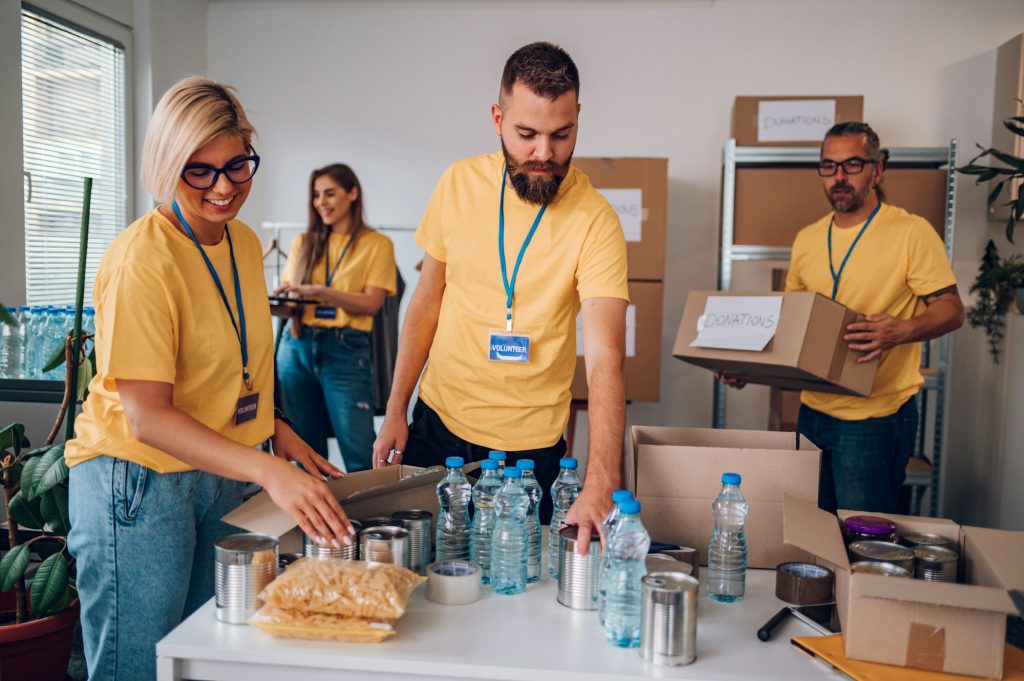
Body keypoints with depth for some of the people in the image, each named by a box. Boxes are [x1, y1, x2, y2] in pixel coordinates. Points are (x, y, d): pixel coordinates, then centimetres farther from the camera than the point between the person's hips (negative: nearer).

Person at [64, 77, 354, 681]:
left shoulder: (245, 243, 4)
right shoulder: (142, 259, -20)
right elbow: (146, 414, -25)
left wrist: (276, 429, 2)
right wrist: (269, 471, -35)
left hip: (223, 475, 7)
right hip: (140, 482, -7)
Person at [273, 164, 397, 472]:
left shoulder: (377, 244, 3)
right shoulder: (304, 243, 14)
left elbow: (371, 303, -7)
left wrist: (319, 291, -19)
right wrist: (275, 305, -11)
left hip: (346, 350, -4)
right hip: (297, 347, 4)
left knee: (360, 454, -7)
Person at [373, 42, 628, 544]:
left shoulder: (595, 221, -18)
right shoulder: (460, 183, -5)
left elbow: (605, 360, -26)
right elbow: (427, 303, 4)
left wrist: (601, 483, -38)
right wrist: (395, 410, 3)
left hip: (530, 445, -3)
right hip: (437, 420, 4)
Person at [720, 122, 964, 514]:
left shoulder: (911, 232, -8)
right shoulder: (806, 240, 10)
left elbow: (951, 309, -9)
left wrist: (900, 331, -30)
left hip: (876, 417, -5)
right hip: (813, 409, 6)